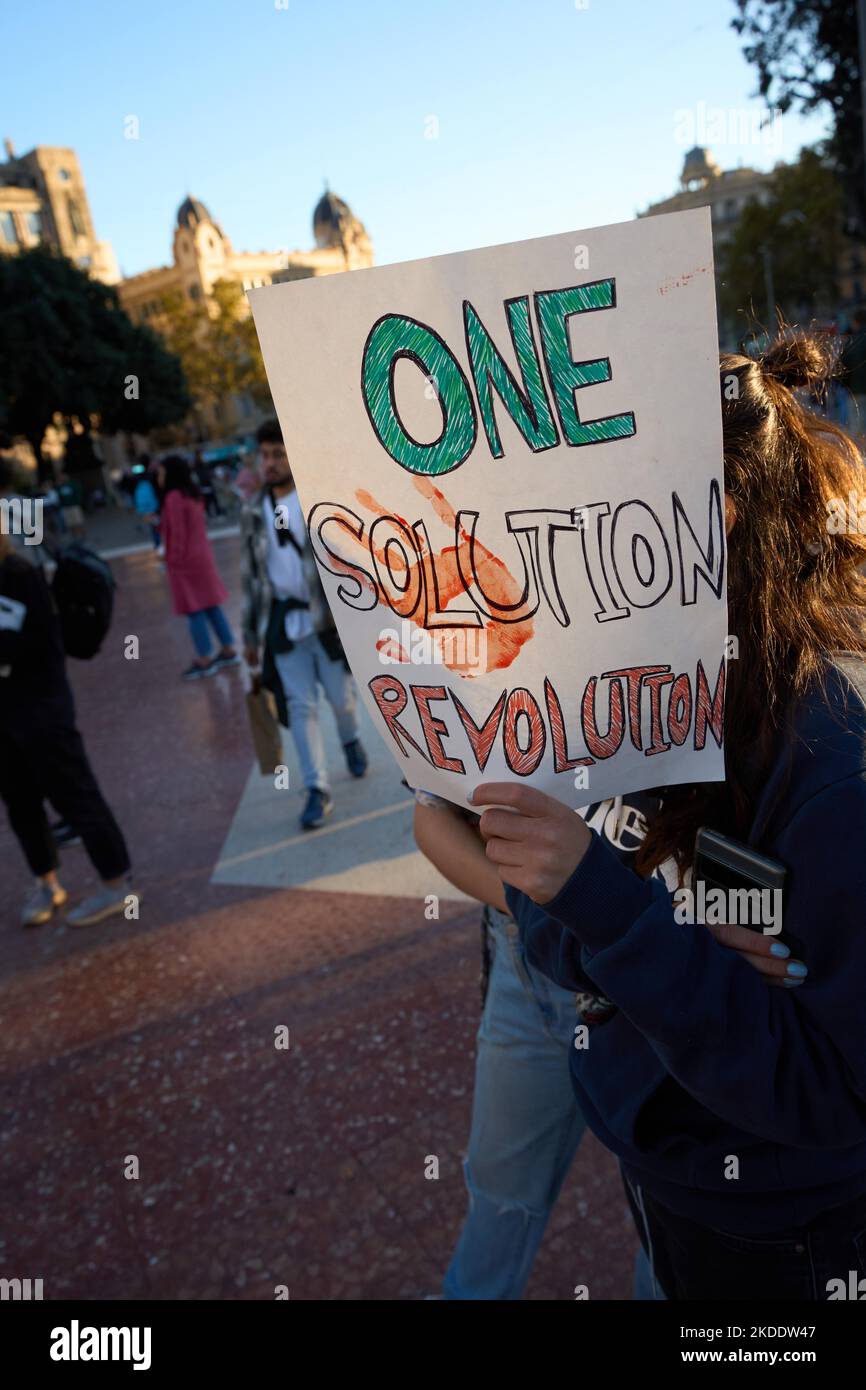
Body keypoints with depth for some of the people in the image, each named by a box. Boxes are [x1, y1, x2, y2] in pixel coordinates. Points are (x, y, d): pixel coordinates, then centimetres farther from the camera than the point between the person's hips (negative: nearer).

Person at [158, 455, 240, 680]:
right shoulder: (193, 494, 11)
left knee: (194, 611, -3)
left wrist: (174, 561, -12)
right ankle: (228, 651, 19)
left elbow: (178, 533, -18)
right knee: (211, 605, 14)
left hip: (185, 560, -9)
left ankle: (204, 661, 2)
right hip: (202, 556, 9)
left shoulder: (174, 497, -16)